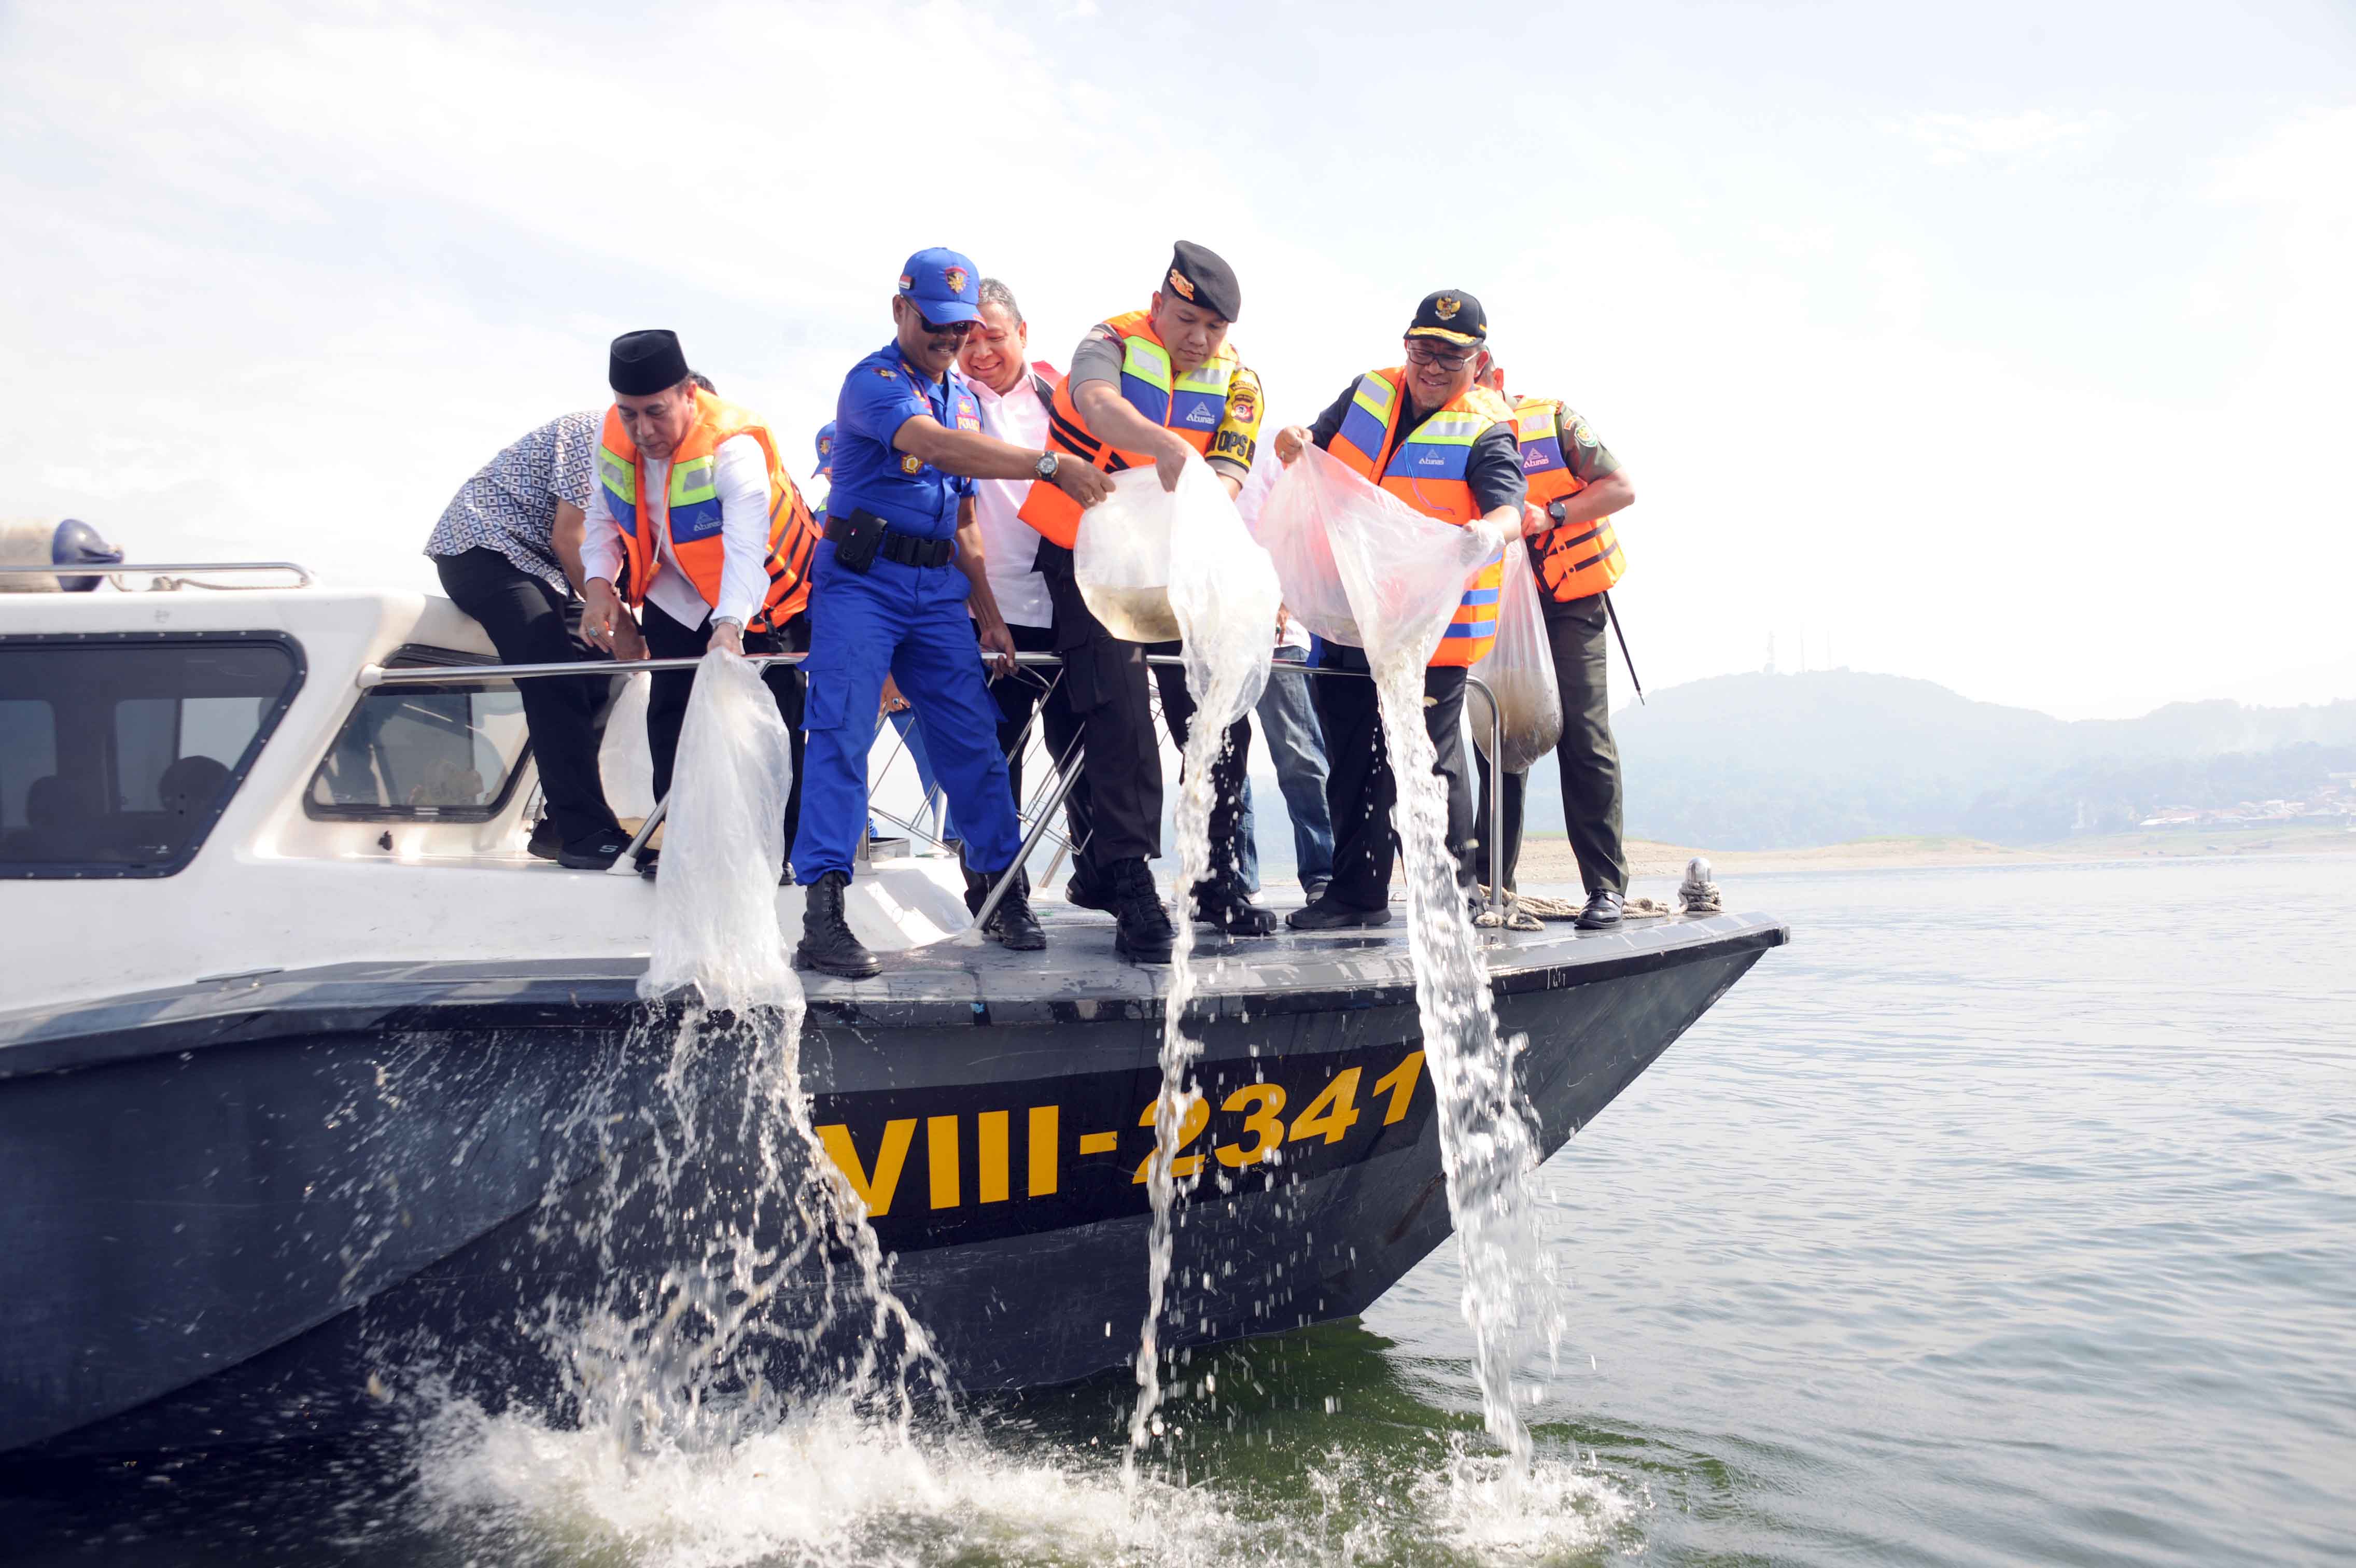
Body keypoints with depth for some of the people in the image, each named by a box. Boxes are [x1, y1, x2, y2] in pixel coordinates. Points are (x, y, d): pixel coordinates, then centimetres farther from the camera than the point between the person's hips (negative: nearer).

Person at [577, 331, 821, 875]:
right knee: (668, 718, 12)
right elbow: (605, 517, 1)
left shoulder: (734, 447, -34)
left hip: (753, 601, -6)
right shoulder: (614, 436, -15)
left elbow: (747, 550, -46)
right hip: (674, 598, 6)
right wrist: (600, 584, -17)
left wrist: (730, 626, -61)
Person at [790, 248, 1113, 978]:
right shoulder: (873, 382, -8)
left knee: (973, 738, 4)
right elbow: (936, 446, -28)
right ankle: (823, 908, -16)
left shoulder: (966, 398, 18)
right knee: (842, 733, -15)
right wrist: (1050, 467, -35)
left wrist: (988, 612, 18)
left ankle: (1000, 889, 17)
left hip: (938, 590, 7)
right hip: (862, 581, -6)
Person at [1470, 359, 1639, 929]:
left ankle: (1606, 886, -5)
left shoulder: (1551, 419, -3)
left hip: (1570, 606, -4)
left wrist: (1550, 515, -19)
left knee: (1583, 738, -10)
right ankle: (1492, 884, 12)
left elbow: (1622, 488, -7)